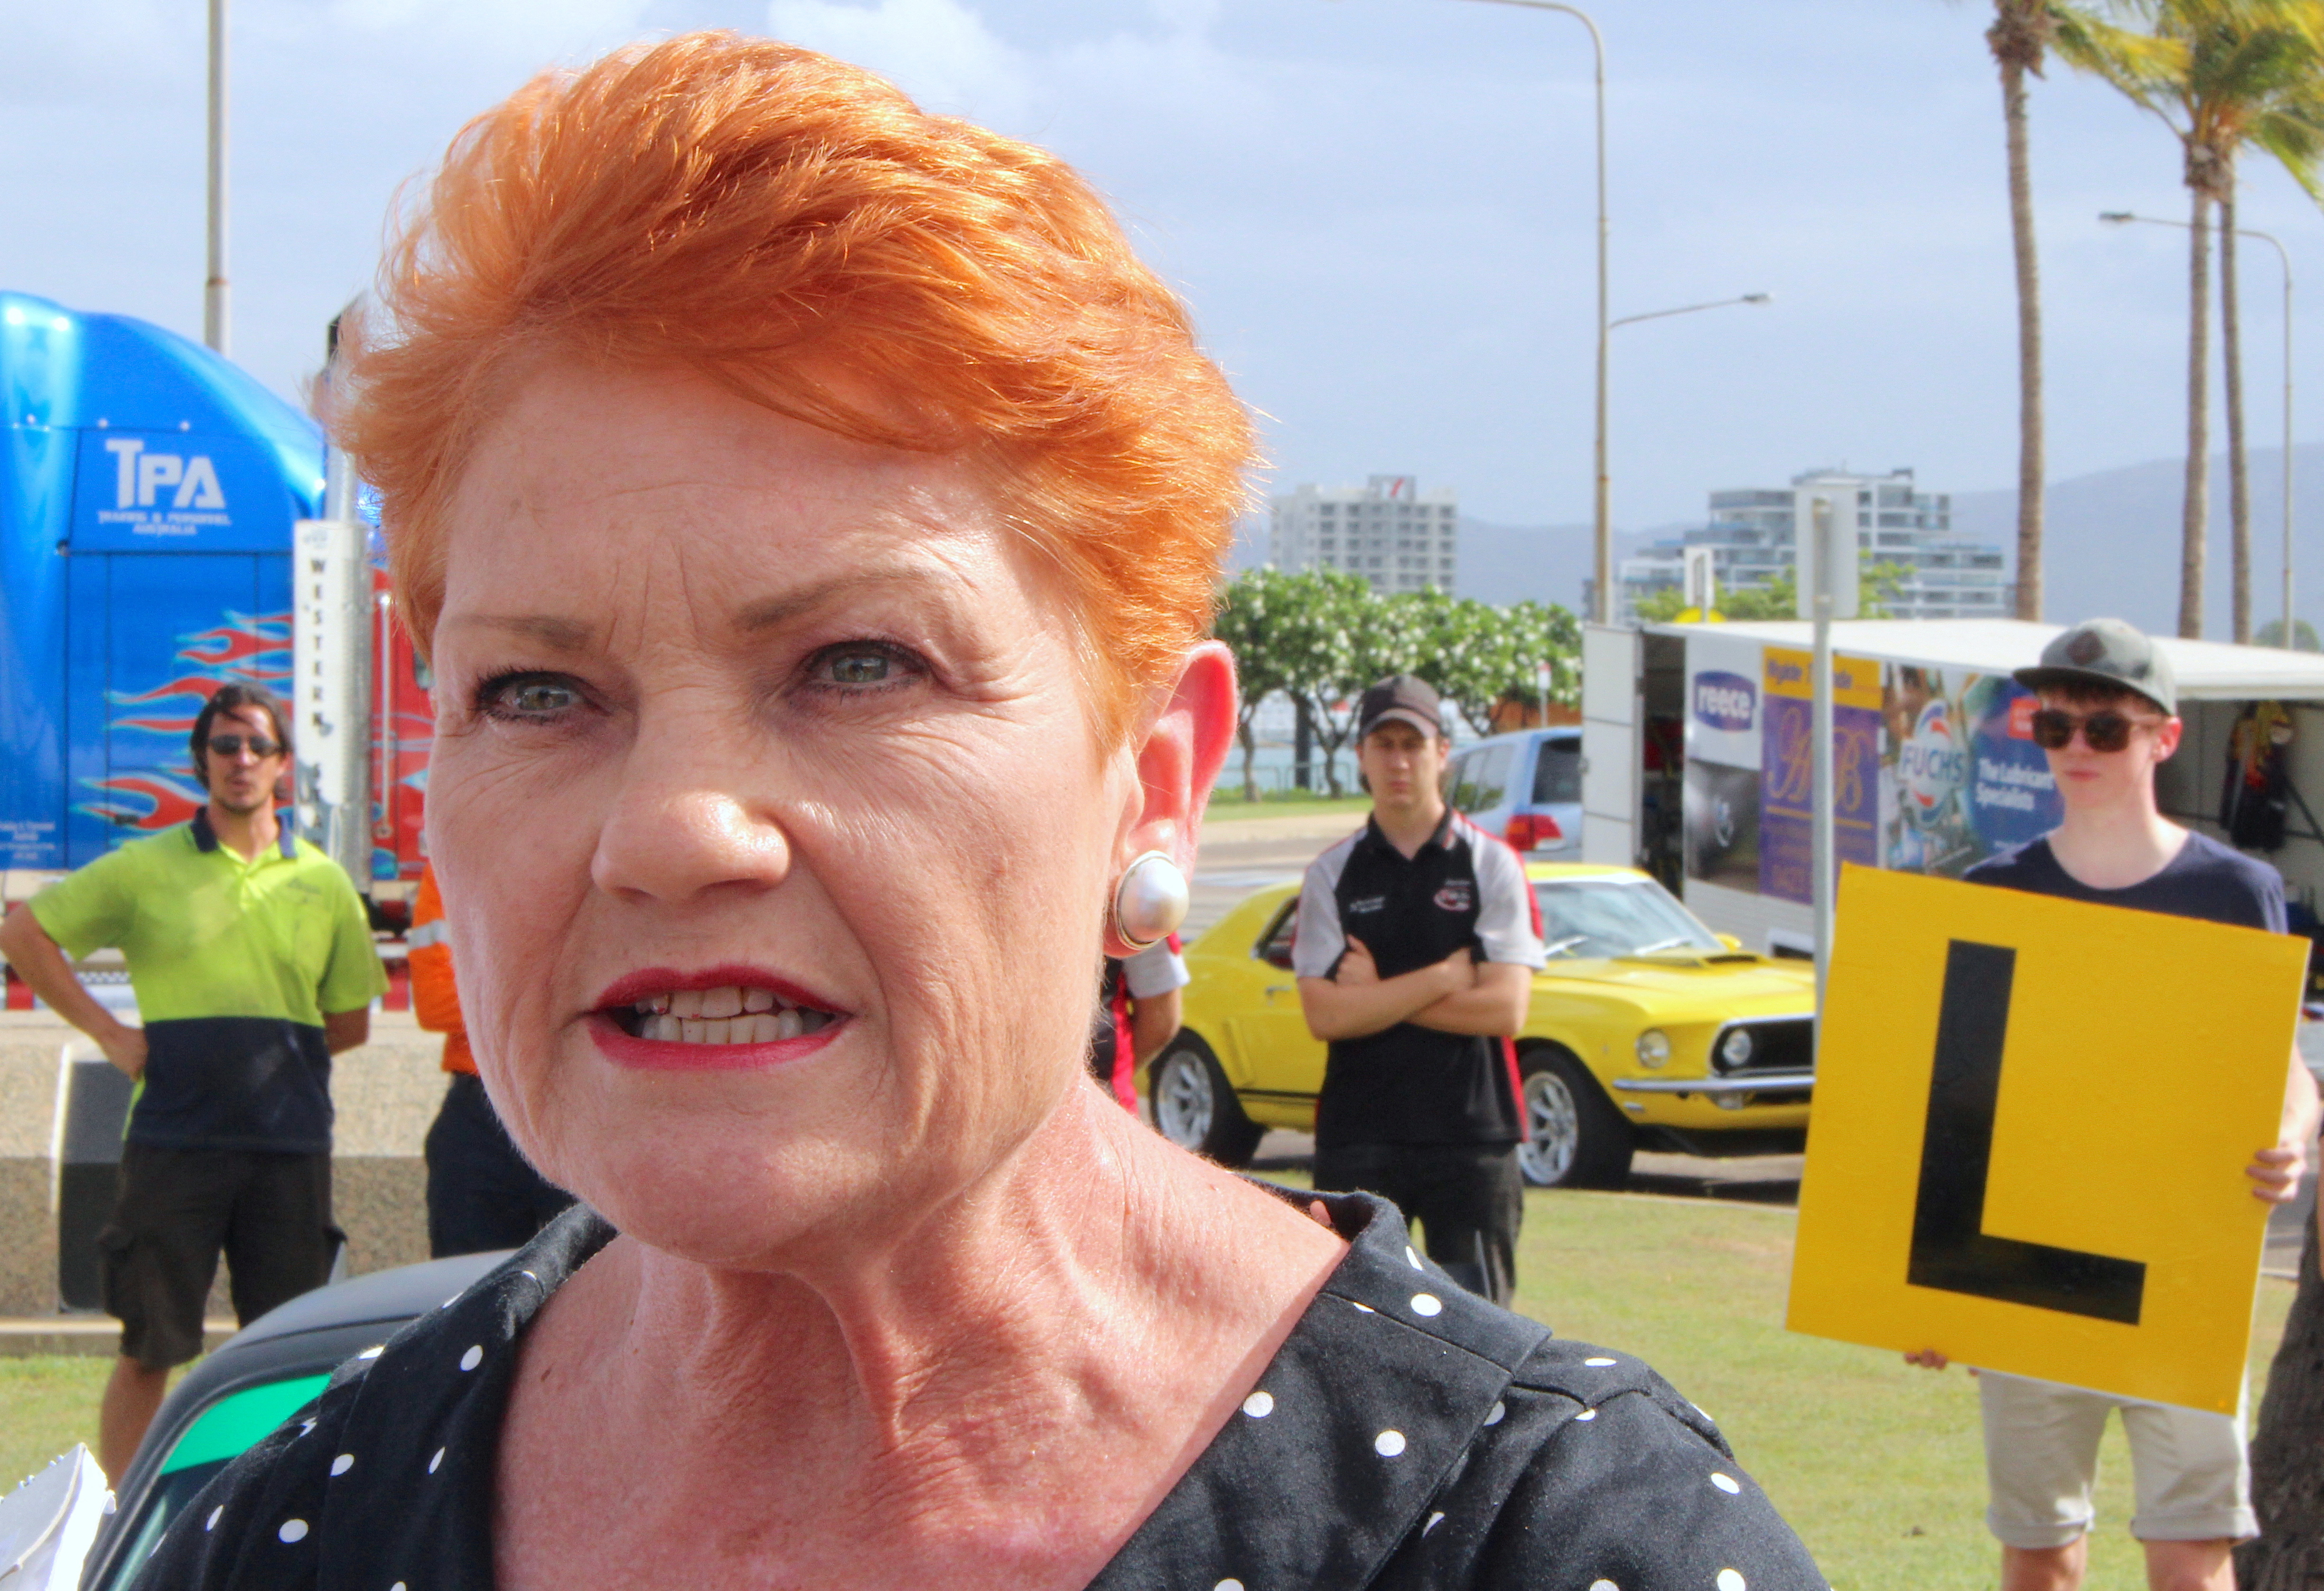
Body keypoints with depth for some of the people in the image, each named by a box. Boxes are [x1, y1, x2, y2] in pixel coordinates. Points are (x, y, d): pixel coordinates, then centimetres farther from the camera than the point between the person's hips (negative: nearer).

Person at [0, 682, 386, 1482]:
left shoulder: (323, 882, 11)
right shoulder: (145, 869, 4)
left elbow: (350, 1022, 18)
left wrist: (272, 1048, 4)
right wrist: (108, 1032, 3)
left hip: (291, 1145, 2)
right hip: (173, 1139, -2)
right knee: (150, 1348, 0)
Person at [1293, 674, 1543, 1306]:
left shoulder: (1492, 866, 4)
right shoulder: (1332, 874, 7)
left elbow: (1505, 1008, -7)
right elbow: (1324, 1014, -4)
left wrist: (1378, 995, -6)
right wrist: (1444, 978, -8)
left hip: (1471, 1138, -1)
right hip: (1357, 1137, 1)